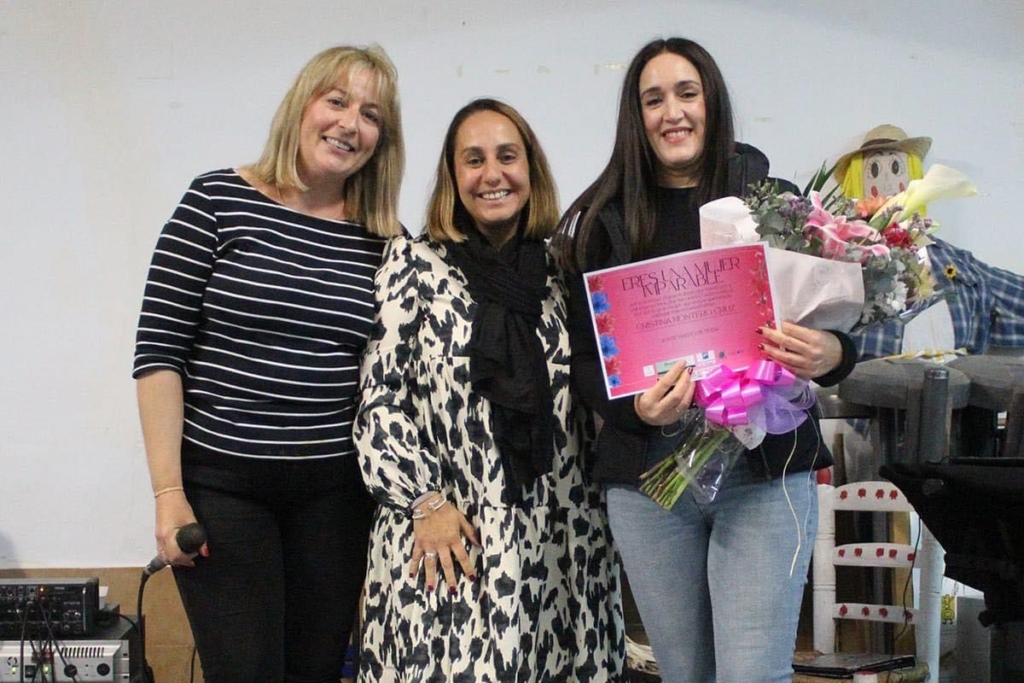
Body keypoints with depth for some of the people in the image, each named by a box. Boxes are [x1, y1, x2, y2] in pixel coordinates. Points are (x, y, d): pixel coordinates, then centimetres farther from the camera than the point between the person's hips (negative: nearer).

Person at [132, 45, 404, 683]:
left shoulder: (385, 241, 5)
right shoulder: (218, 201, -4)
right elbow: (159, 351, -7)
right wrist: (169, 493, -11)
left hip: (336, 491, 3)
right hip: (221, 484, -3)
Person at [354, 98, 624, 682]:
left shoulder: (563, 271, 11)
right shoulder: (415, 265, 2)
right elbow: (378, 396, -3)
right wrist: (425, 501, -10)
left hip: (560, 542, 3)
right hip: (447, 543, -3)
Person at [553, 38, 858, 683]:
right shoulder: (605, 220, 6)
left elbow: (838, 330, 7)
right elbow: (585, 357, 5)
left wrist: (829, 355, -17)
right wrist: (638, 407, -15)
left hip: (765, 471, -1)